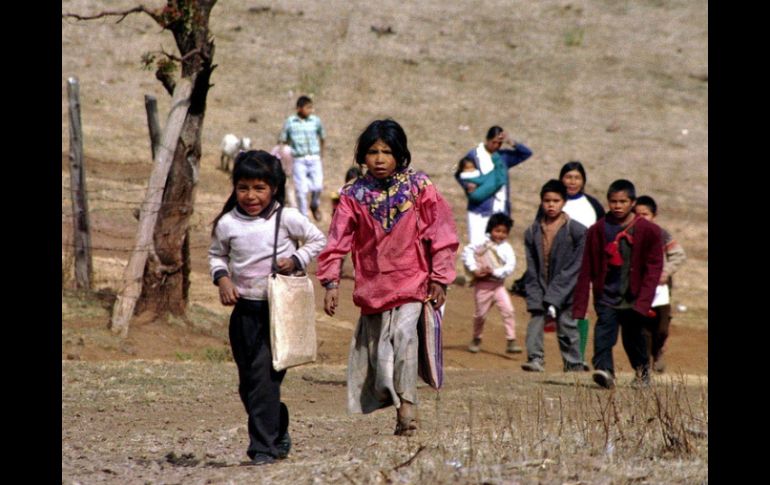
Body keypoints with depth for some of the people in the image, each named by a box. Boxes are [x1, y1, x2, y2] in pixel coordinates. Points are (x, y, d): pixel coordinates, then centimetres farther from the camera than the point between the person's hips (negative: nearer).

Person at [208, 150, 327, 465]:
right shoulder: (227, 224, 1)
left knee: (264, 376, -16)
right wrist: (222, 278, -2)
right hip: (244, 309, 4)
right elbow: (216, 254, 17)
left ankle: (264, 446, -11)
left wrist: (296, 260, -10)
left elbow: (318, 240, 5)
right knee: (247, 382, 11)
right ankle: (279, 432, 33)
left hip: (279, 309, -4)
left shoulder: (287, 218, -6)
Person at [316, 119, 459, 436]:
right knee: (377, 348, 7)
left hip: (411, 279, -3)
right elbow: (337, 240, 0)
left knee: (404, 333, -24)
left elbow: (440, 232, 1)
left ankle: (407, 401, -20)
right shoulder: (354, 195, 1)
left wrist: (439, 277, 0)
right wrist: (331, 282, -8)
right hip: (372, 285, 3)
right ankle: (395, 400, 23)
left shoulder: (419, 187, -3)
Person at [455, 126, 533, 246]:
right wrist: (467, 185, -15)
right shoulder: (474, 155, 0)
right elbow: (459, 174, 5)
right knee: (477, 245, -9)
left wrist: (511, 143, -8)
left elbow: (527, 153, 8)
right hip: (480, 210, -4)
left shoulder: (503, 156, 10)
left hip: (500, 210, 4)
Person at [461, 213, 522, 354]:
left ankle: (511, 342, -12)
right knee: (480, 313, 8)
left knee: (508, 310, -14)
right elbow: (467, 251, -5)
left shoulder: (507, 248, -3)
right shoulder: (483, 244, -3)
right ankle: (476, 340, 30)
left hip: (498, 284, 1)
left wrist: (494, 272, -22)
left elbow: (510, 266, -11)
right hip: (482, 284, -1)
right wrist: (474, 269, -14)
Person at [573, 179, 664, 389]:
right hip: (606, 295, 0)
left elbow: (654, 267, -4)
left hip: (633, 298, 0)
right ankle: (604, 370, -31)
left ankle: (642, 371, 35)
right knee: (604, 331, -20)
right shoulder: (598, 230, 2)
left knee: (633, 336, 12)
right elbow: (586, 270, 3)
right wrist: (580, 305, -1)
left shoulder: (648, 231, -2)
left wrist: (643, 301, -16)